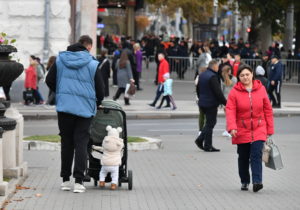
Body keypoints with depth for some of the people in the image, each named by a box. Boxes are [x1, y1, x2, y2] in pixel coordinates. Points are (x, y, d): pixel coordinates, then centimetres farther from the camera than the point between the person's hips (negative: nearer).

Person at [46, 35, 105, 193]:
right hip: (85, 108, -2)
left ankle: (65, 180, 14)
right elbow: (100, 90, 0)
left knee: (66, 143, 11)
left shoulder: (60, 59, 4)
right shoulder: (92, 64, -4)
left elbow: (49, 81, 7)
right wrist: (97, 104, 20)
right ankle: (78, 181, -8)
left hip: (64, 107, 2)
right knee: (81, 143, 0)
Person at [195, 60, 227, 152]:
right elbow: (218, 92, -22)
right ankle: (208, 146, 2)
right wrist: (225, 103, -17)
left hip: (202, 103, 9)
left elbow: (198, 89, 20)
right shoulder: (212, 77, -19)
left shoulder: (202, 75, 10)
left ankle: (200, 139, 12)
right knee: (210, 124, -1)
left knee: (209, 123, 19)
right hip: (211, 104, -9)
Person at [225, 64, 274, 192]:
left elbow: (268, 110, 6)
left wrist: (270, 129, 6)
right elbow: (230, 110, -11)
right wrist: (232, 127, -26)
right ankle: (244, 182, 25)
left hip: (259, 129, 0)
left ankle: (257, 181, -20)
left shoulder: (260, 89, 1)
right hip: (242, 130, 0)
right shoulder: (235, 92, -5)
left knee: (256, 155, -14)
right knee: (243, 158, 10)